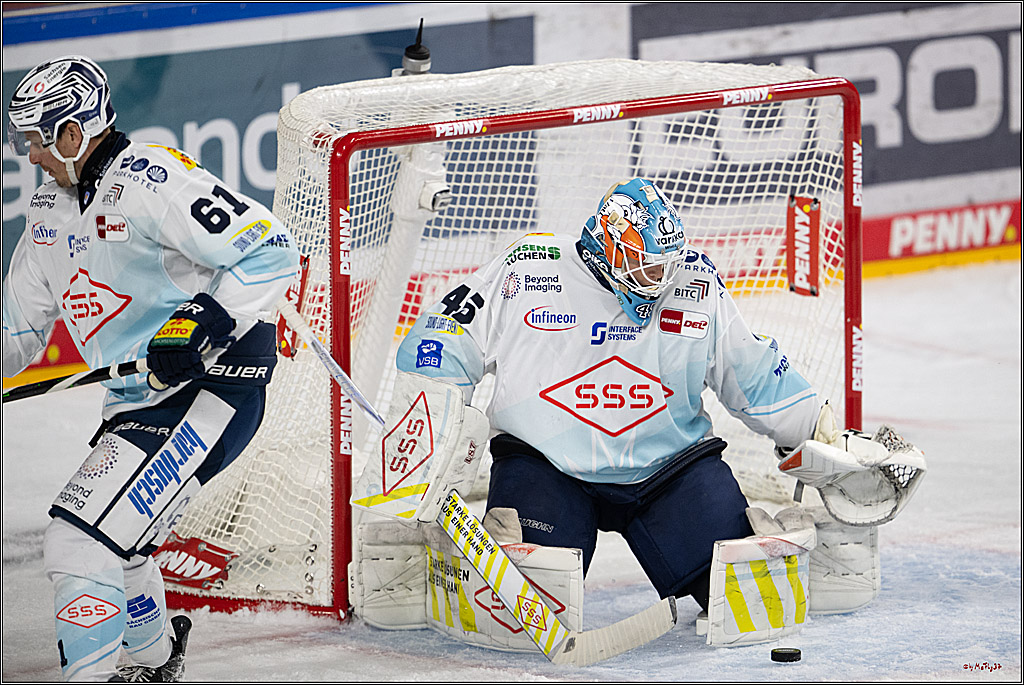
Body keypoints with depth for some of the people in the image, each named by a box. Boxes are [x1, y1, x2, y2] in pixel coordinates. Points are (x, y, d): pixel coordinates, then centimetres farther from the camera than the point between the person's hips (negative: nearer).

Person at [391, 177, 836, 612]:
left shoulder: (695, 284, -2)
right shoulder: (527, 271, -11)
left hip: (666, 460, 2)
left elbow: (752, 371, 10)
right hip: (547, 460, -2)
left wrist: (816, 425, 6)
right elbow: (445, 344, -4)